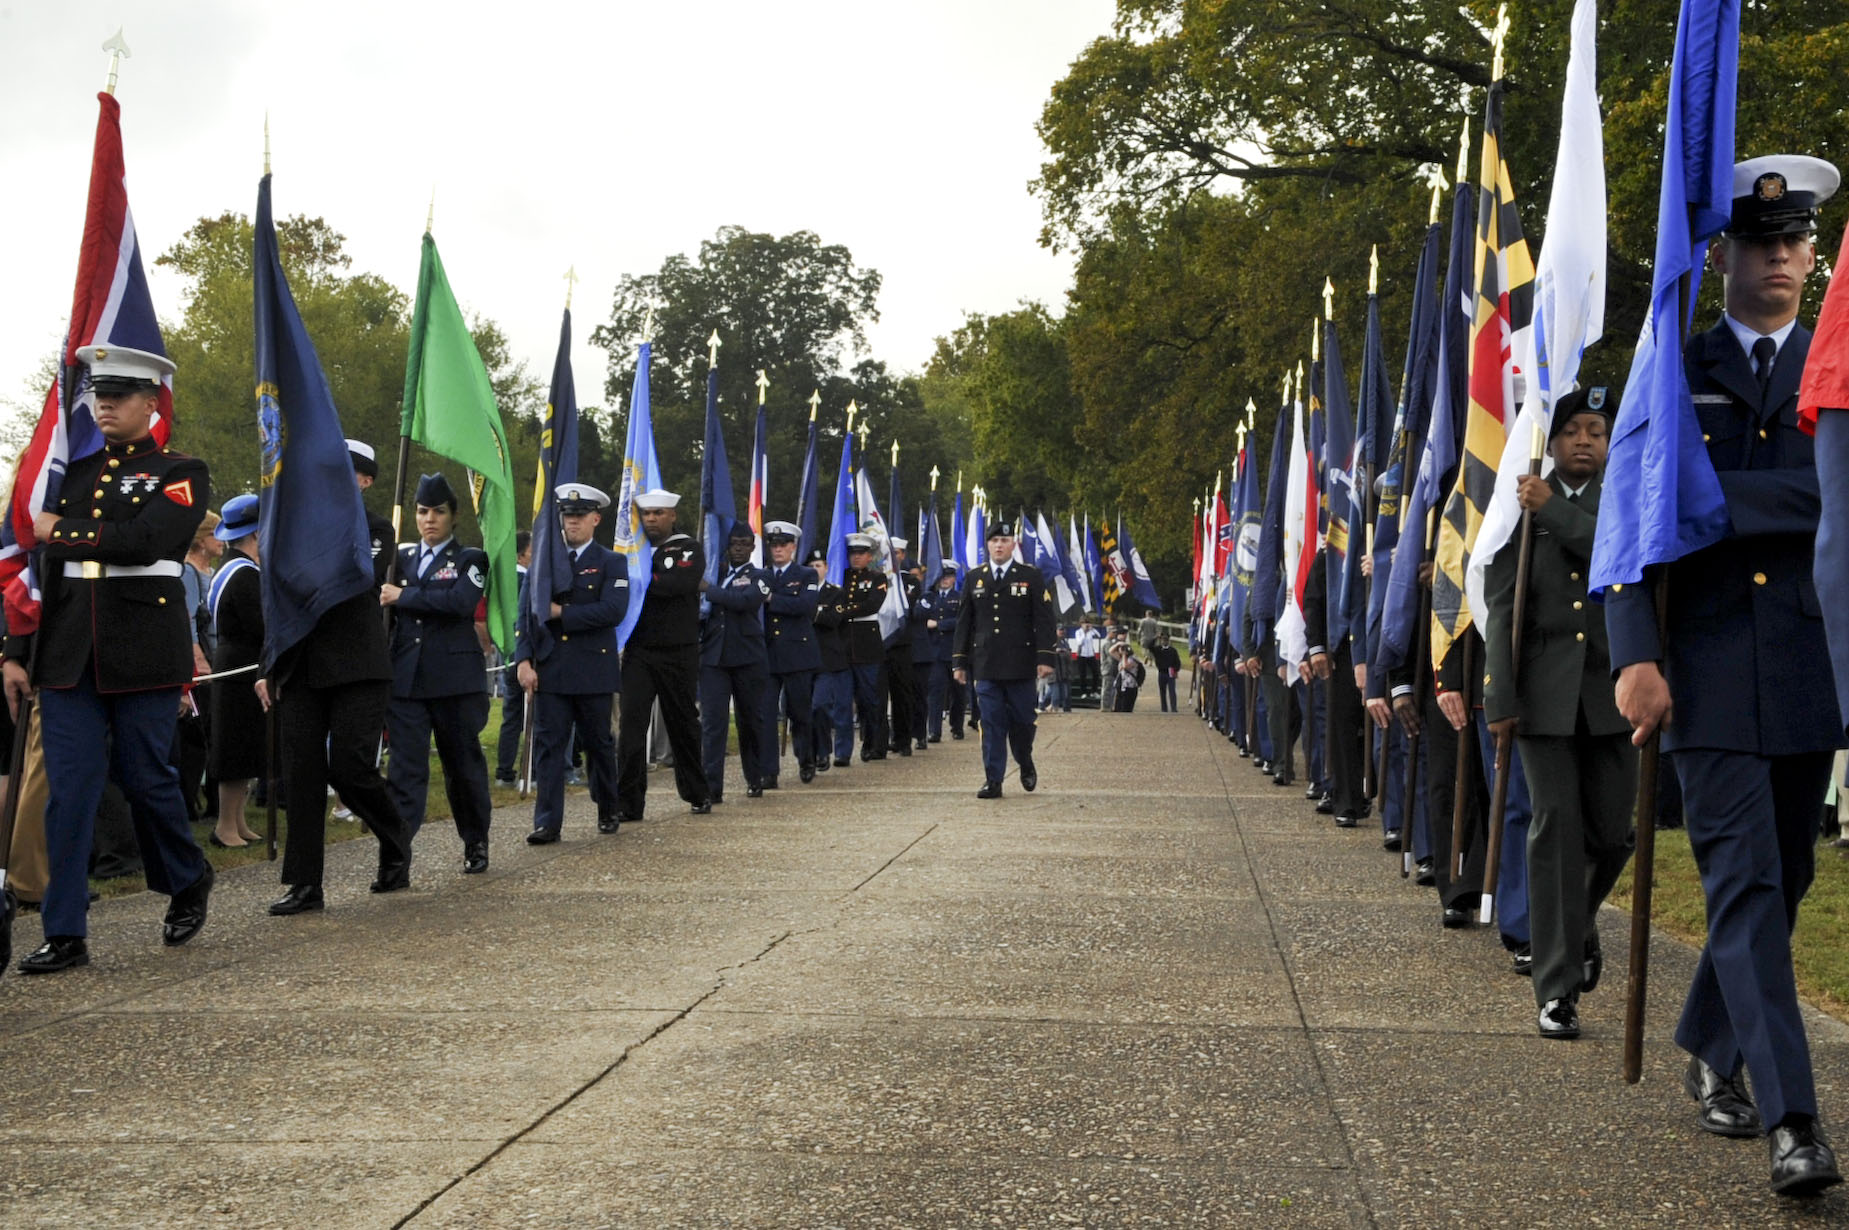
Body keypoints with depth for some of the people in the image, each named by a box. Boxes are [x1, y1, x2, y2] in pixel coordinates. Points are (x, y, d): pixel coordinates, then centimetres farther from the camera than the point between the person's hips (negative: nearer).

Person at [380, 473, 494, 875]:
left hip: (456, 679, -2)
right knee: (405, 766, -6)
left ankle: (476, 844, 25)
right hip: (405, 678, 2)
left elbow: (460, 600, -16)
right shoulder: (400, 557, 16)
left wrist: (403, 596, -14)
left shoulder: (470, 559, 3)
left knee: (463, 764, 8)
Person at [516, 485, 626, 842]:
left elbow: (613, 610, -14)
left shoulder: (611, 563, 2)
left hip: (595, 670, -2)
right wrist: (523, 660, -5)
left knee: (599, 743, 9)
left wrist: (562, 613, -14)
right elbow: (526, 613, 6)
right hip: (549, 670, 2)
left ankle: (609, 810, 27)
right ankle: (547, 822, -2)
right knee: (548, 744, -3)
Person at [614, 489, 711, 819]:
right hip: (639, 652, 2)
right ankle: (629, 803, -8)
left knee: (683, 723, 10)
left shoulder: (689, 549, 0)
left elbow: (679, 583, -20)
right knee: (631, 723, -9)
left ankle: (697, 794, 27)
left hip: (679, 654, -2)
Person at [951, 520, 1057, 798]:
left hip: (1020, 665, -2)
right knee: (992, 723, -1)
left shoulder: (1031, 576, 3)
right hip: (985, 666, 2)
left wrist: (1045, 657, -9)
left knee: (1022, 720, 5)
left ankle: (1026, 765, 31)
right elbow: (964, 622, 12)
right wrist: (959, 661, 8)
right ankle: (993, 780, 1)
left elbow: (1043, 619, -1)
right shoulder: (974, 578, 10)